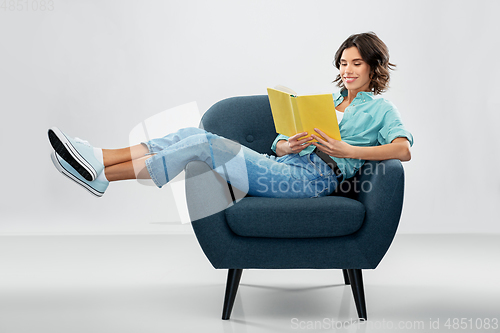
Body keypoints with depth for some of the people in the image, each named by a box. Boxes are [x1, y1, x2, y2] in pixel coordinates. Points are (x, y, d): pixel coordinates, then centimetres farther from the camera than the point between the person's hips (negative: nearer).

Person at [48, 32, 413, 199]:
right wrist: (288, 144, -5)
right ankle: (97, 158, -15)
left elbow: (404, 150, -9)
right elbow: (278, 142, 20)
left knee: (205, 142, -22)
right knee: (191, 134, -13)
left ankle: (101, 176, -19)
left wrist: (346, 150, -19)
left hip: (314, 176, -6)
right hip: (285, 165, 7)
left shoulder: (381, 108, 11)